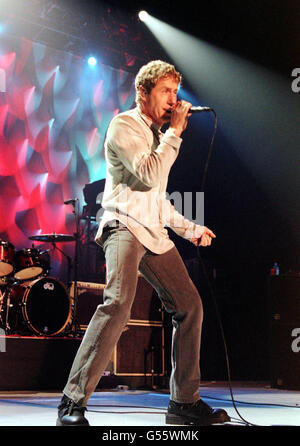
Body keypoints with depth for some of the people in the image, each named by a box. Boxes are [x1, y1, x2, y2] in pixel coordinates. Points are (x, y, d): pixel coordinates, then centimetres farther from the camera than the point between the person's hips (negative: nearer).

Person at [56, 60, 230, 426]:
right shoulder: (124, 125, -2)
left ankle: (184, 402, 12)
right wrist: (176, 131, -8)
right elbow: (149, 176, -18)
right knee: (119, 303, -28)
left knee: (190, 306, 3)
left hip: (154, 233, 9)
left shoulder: (158, 135, 25)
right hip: (124, 227, -9)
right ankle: (73, 403, -25)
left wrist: (189, 228, 23)